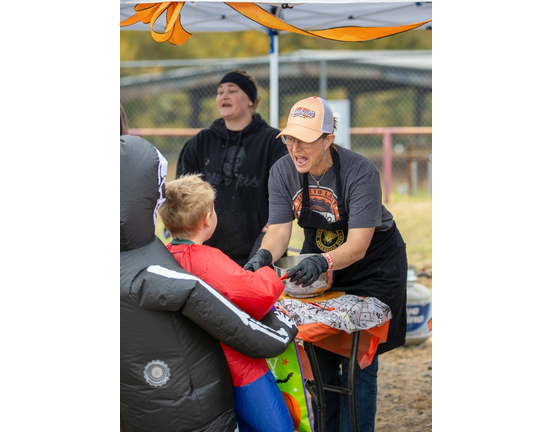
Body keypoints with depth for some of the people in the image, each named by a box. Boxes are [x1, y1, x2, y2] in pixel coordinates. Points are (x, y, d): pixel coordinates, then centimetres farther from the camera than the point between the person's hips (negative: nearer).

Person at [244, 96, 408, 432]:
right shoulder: (283, 172, -14)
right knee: (320, 355, 8)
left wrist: (323, 262, -52)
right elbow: (279, 231, -16)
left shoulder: (361, 173, -29)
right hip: (319, 259, 5)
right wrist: (264, 256, -38)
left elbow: (357, 245, -33)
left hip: (373, 263, -5)